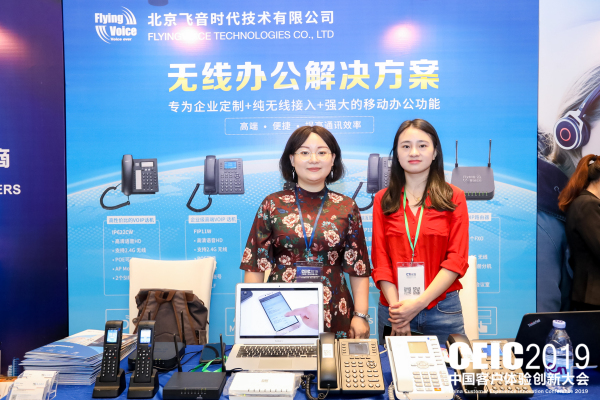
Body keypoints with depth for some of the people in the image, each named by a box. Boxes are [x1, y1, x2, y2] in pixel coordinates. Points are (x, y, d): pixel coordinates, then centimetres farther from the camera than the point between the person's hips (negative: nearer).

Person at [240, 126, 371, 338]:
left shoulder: (347, 208, 2)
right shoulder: (272, 205, 0)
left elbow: (358, 268, 4)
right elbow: (255, 265, 1)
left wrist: (361, 315, -1)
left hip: (334, 317, 1)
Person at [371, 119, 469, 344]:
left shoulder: (453, 197, 2)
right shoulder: (383, 199, 5)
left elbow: (456, 260, -5)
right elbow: (380, 260, 0)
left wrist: (419, 302, -15)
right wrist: (396, 307, -12)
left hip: (443, 310, -1)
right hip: (393, 310, 1)